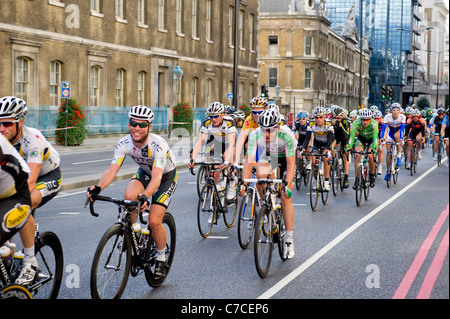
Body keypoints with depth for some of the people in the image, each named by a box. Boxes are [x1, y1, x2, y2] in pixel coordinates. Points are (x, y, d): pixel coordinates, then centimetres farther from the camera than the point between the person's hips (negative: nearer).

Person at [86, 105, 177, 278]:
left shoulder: (158, 145, -36)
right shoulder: (124, 144, -24)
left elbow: (157, 177, -46)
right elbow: (112, 169, -32)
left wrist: (145, 196, -65)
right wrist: (98, 187, -52)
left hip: (166, 176, -4)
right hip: (145, 172, 4)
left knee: (154, 222, -17)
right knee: (129, 197, -30)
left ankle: (161, 258, 10)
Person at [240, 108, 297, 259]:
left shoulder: (286, 135, -38)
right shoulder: (255, 134, -31)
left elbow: (291, 163, -36)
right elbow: (249, 161, -31)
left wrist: (287, 185, -47)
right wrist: (244, 184, -42)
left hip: (286, 157, -2)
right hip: (268, 155, 3)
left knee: (285, 197, -11)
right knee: (260, 175, -32)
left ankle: (289, 240, -3)